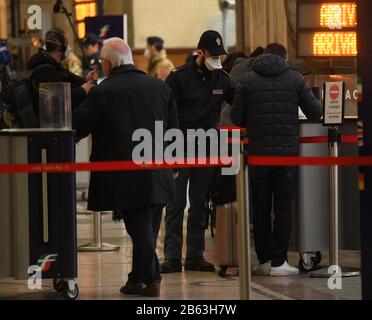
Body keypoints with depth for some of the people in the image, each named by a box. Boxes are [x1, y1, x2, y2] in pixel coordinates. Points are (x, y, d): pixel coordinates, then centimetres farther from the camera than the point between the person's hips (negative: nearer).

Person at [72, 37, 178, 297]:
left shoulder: (102, 92, -10)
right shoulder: (161, 87, 7)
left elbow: (78, 127, -6)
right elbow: (173, 129, 12)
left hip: (125, 177, -5)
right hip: (158, 177, 5)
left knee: (140, 228, 0)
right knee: (147, 228, 12)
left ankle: (151, 280, 1)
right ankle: (138, 278, 19)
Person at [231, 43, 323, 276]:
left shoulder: (248, 80, 2)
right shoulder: (294, 78, 0)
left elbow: (237, 118, 2)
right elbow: (316, 112, -1)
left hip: (258, 151, 1)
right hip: (288, 150, -1)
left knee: (261, 209, 8)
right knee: (284, 208, 3)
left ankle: (264, 261, 9)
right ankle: (279, 261, 0)